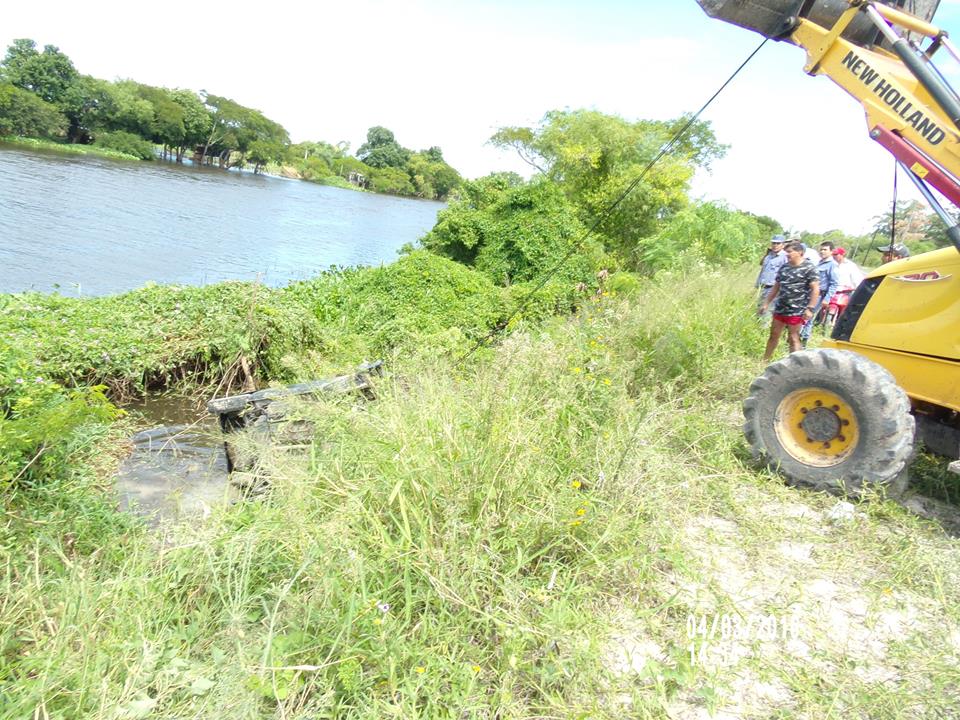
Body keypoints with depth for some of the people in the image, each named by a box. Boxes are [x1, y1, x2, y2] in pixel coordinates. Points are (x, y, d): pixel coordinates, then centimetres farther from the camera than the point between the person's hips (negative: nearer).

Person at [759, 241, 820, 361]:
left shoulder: (809, 268, -9)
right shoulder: (784, 267, 10)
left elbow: (815, 289, -13)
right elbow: (776, 287, 16)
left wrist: (810, 308, -20)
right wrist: (766, 303, 14)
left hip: (796, 311, -6)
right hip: (780, 308, 6)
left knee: (793, 339, -1)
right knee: (774, 336, 14)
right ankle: (765, 360, 24)